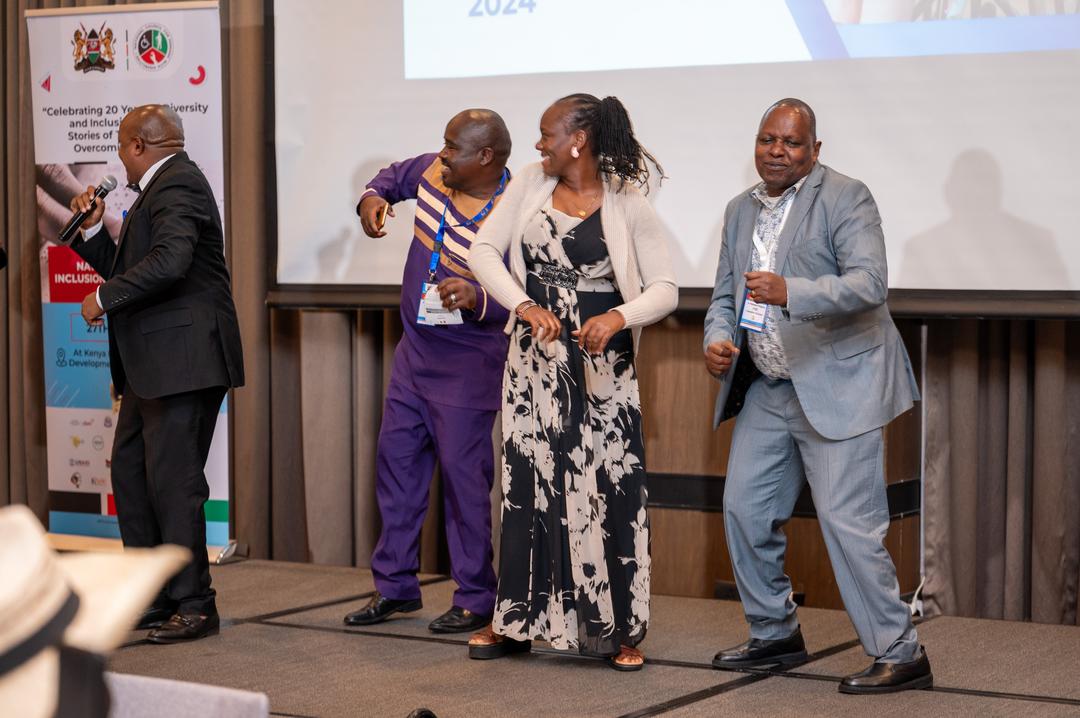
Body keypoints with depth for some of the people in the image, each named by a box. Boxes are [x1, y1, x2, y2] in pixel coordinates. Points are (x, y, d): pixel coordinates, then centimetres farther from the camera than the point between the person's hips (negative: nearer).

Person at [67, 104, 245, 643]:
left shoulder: (177, 183, -12)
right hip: (152, 364, 11)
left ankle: (194, 606, 0)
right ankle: (154, 598, 22)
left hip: (183, 358, -11)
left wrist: (104, 298, -18)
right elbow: (128, 269, 24)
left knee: (173, 479, -8)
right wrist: (94, 227, 12)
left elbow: (169, 261, -28)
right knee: (129, 472, 13)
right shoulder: (156, 190, 21)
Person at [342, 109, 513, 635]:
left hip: (466, 365, -8)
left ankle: (475, 600, 6)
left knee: (463, 473, -5)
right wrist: (372, 198, 1)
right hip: (414, 354, 8)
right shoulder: (433, 172, -1)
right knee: (396, 463, 12)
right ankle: (395, 586, 24)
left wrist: (476, 298, -40)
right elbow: (394, 177, 22)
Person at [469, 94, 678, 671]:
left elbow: (665, 290, -6)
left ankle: (619, 631, 6)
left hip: (601, 364, -3)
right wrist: (523, 305, -17)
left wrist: (619, 318, -25)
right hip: (534, 359, 3)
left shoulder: (627, 205, -6)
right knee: (528, 483, 8)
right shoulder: (532, 184, 4)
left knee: (610, 487, -3)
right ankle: (517, 621, 19)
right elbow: (483, 249, -1)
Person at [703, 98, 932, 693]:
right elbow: (725, 293, 19)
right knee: (745, 509, 10)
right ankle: (775, 633, 28)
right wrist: (716, 341, -2)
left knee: (847, 522, -11)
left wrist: (791, 292, -36)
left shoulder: (845, 198, -10)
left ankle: (899, 654, -2)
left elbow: (869, 283, -22)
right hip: (767, 389, 8)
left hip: (837, 385, -8)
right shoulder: (741, 210, 12)